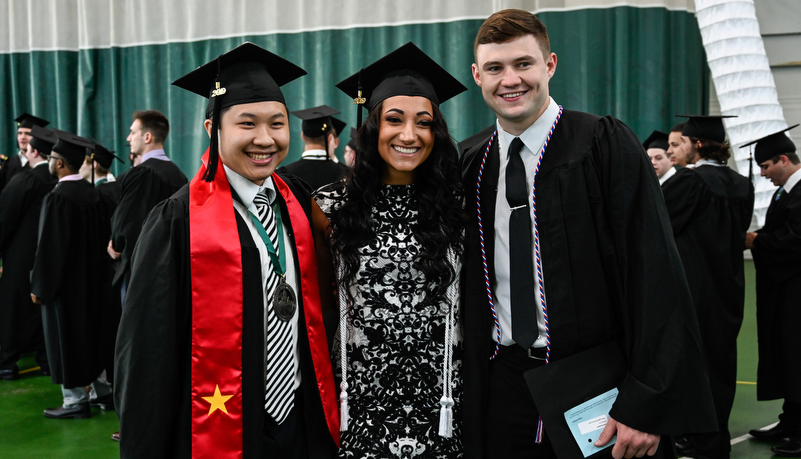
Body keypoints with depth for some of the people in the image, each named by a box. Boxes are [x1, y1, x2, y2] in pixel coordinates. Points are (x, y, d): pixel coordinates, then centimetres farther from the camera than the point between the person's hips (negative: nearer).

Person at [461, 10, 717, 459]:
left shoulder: (605, 144, -9)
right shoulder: (472, 166, 6)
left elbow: (652, 272, -14)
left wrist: (645, 402, -18)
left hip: (594, 384, -4)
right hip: (505, 384, 4)